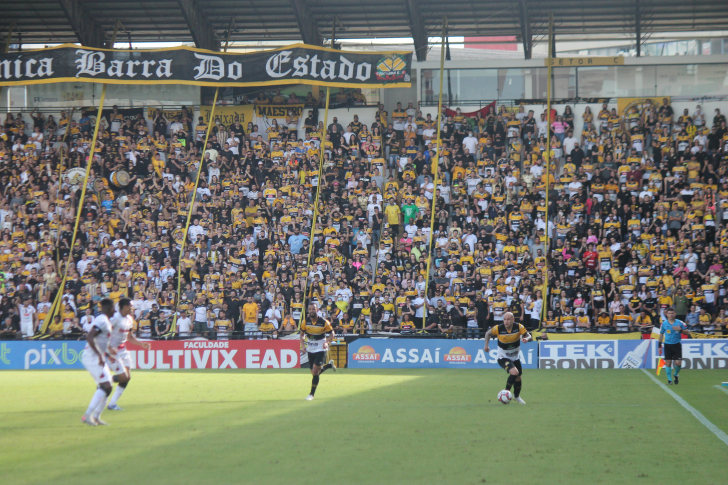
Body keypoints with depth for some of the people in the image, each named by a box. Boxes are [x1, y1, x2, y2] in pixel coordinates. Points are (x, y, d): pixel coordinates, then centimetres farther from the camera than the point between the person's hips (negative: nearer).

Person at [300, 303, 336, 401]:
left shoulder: (324, 322, -13)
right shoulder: (305, 322, -5)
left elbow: (331, 334, -2)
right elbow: (302, 335, 8)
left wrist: (326, 342, -20)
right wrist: (302, 345, -9)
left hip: (321, 349, -5)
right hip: (310, 350, 5)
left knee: (315, 371, -15)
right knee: (314, 373, 11)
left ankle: (312, 394, -4)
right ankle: (329, 365, 41)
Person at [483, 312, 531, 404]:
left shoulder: (519, 327, -18)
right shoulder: (498, 328, -21)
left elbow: (528, 335, -9)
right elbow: (488, 333, -3)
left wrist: (526, 338, -32)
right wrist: (486, 345, -3)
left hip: (515, 357, 4)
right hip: (503, 358, -4)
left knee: (518, 378, 16)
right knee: (514, 372, -28)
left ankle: (516, 396, 44)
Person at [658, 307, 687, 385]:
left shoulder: (680, 322, -4)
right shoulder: (664, 323, 1)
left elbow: (687, 331, 2)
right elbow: (661, 334, 11)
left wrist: (680, 329, -19)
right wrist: (659, 346, 10)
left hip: (677, 345, -1)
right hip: (667, 345, 1)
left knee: (678, 363, -6)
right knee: (668, 362, -5)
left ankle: (675, 375, 24)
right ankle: (669, 379, 5)